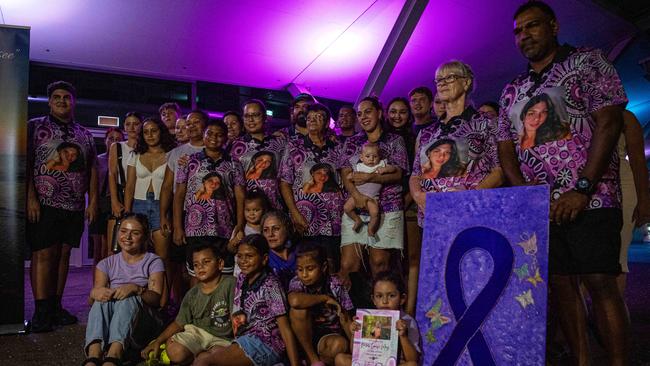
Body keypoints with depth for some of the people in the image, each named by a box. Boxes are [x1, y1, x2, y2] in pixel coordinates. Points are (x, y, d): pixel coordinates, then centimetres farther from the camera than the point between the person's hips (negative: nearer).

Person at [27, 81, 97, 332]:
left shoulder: (84, 135, 16)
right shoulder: (35, 127, 4)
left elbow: (92, 170, 14)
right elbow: (26, 163, -4)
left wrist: (92, 201, 5)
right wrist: (31, 198, -14)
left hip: (74, 206, 4)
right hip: (44, 205, -4)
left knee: (63, 255, 7)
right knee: (43, 255, -5)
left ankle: (55, 307, 15)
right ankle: (41, 312, -1)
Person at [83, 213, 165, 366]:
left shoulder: (153, 262, 7)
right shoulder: (108, 263, 16)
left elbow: (156, 299, -7)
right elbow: (97, 289, -2)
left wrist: (136, 288, -27)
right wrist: (96, 292, -27)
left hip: (142, 322, -2)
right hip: (107, 322, 2)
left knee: (128, 298, -33)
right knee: (102, 299, -29)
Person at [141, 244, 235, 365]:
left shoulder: (230, 284, -10)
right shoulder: (192, 294, 6)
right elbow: (179, 323, 9)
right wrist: (157, 342, -2)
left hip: (222, 338, -3)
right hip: (196, 332, 3)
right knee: (175, 352, -25)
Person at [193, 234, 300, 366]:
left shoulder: (270, 285, -14)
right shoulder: (241, 279, 8)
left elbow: (285, 329, -15)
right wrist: (238, 316, 2)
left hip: (265, 345, -8)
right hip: (245, 340, 8)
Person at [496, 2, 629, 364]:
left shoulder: (586, 61, 3)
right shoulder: (512, 91, 17)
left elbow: (609, 123, -7)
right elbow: (506, 149, 14)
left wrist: (583, 189, -15)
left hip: (589, 201, -5)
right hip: (538, 207, 5)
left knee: (600, 283, -7)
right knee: (560, 285, 6)